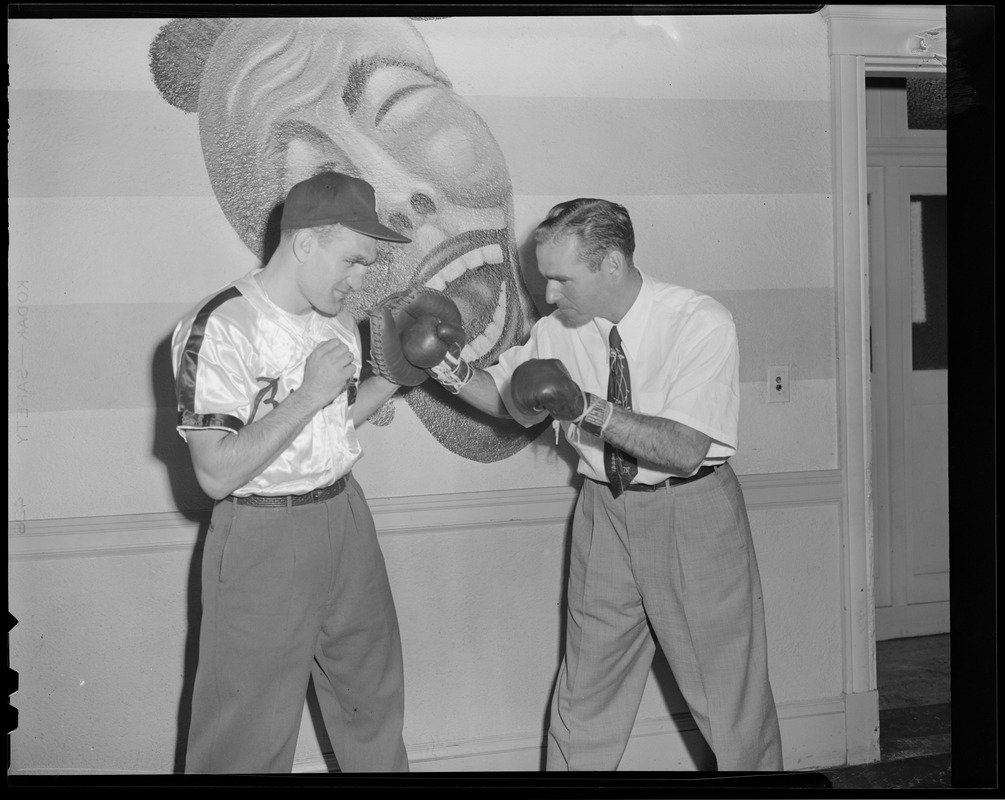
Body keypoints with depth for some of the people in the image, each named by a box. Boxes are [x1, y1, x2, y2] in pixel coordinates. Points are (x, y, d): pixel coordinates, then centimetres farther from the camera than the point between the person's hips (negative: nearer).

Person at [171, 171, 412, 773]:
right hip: (265, 538, -7)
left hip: (347, 515, 7)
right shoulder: (220, 328, -19)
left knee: (375, 699, 21)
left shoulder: (338, 319, 6)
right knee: (250, 736, 7)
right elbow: (217, 474, -22)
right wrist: (310, 394, -25)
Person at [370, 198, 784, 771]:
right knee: (586, 692, 12)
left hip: (692, 514, -3)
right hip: (604, 512, 4)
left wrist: (588, 408, -33)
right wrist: (444, 363, -10)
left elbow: (686, 449, -24)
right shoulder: (558, 331, -5)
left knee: (730, 691, 9)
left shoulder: (702, 324, -18)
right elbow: (504, 395, 9)